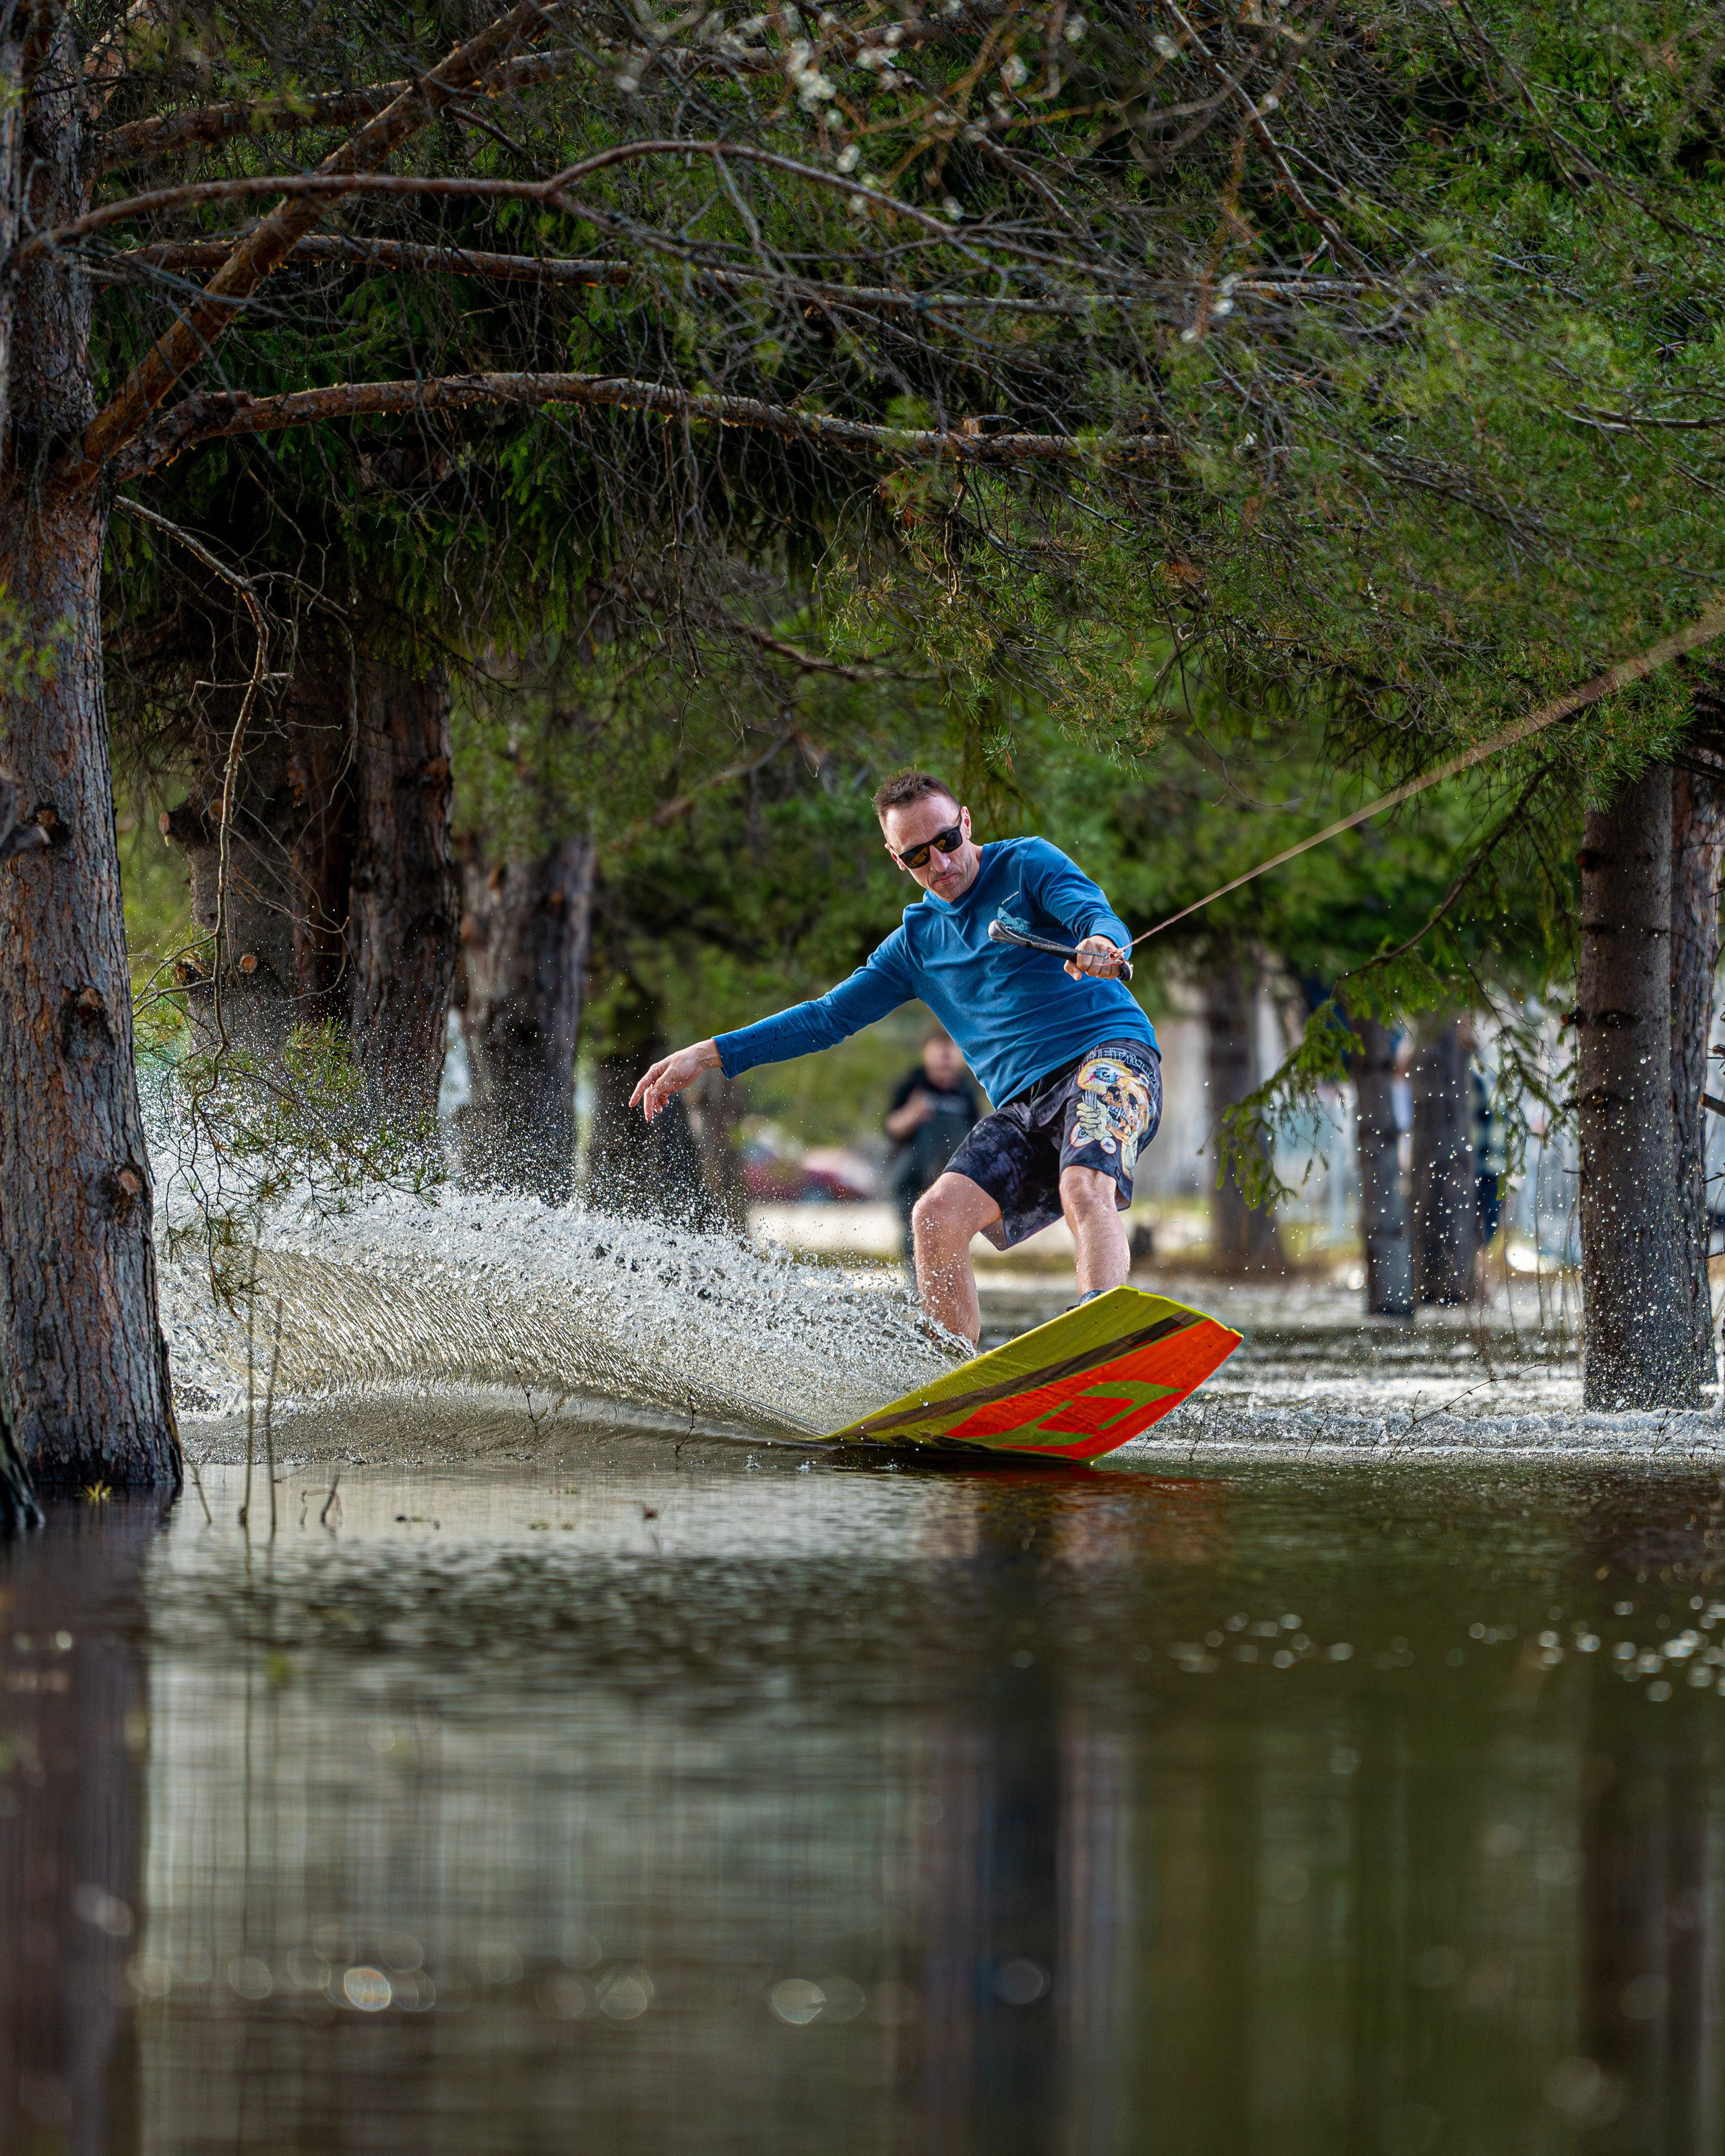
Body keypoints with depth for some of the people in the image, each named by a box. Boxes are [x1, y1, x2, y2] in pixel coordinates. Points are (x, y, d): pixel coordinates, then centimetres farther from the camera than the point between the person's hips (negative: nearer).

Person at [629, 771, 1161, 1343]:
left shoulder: (1027, 864, 4)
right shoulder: (918, 943, 19)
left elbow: (1097, 916, -13)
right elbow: (828, 1017, 22)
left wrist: (1102, 945, -39)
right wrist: (708, 1055, 16)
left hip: (1110, 1058, -6)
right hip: (1024, 1102, 6)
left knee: (1084, 1188, -33)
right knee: (937, 1216, -14)